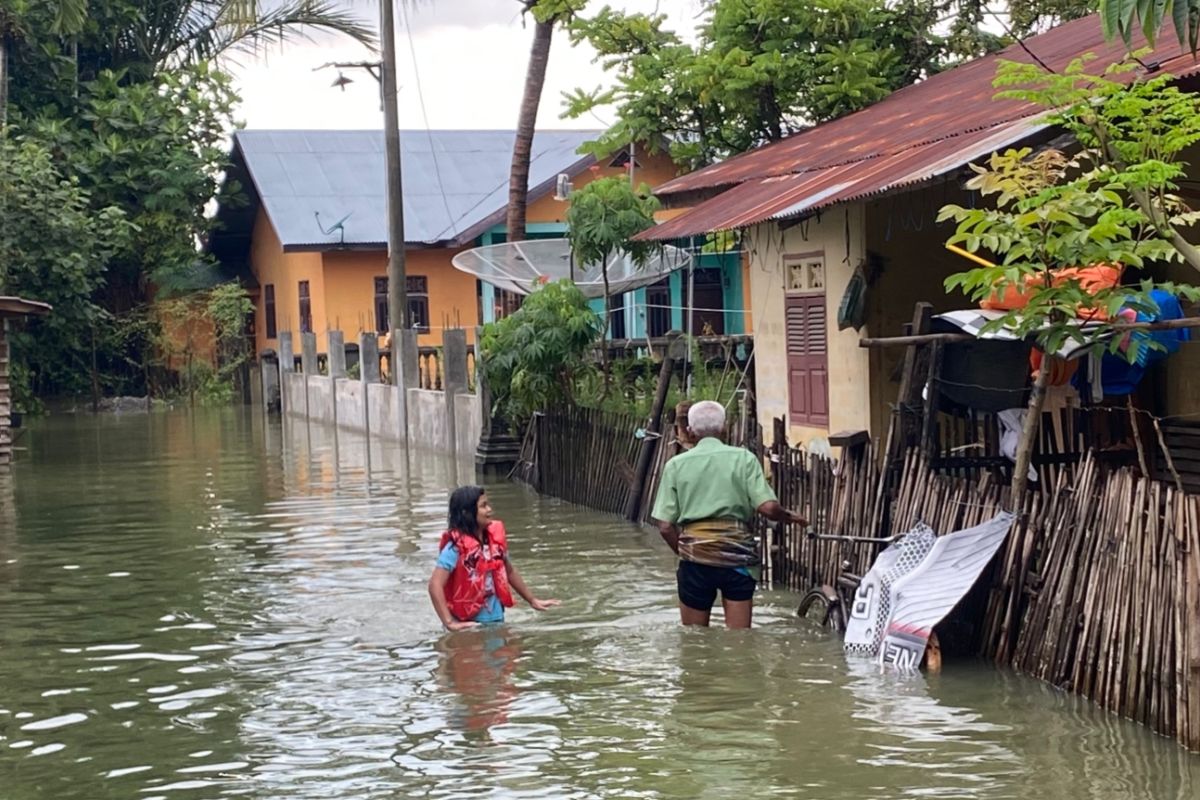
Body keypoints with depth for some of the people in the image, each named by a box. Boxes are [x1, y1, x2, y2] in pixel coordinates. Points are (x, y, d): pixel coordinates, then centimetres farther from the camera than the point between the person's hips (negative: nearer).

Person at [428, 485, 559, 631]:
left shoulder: (494, 538, 3)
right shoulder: (456, 546, -17)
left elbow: (509, 571, 21)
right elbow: (435, 585, -24)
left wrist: (532, 600, 28)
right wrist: (450, 623, -30)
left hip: (496, 621, 7)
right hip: (470, 625, -6)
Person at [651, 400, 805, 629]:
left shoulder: (676, 465, 3)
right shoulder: (744, 458, 1)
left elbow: (665, 527, 0)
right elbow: (768, 507, -9)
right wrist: (790, 517, 12)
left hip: (695, 556, 1)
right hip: (737, 554, -1)